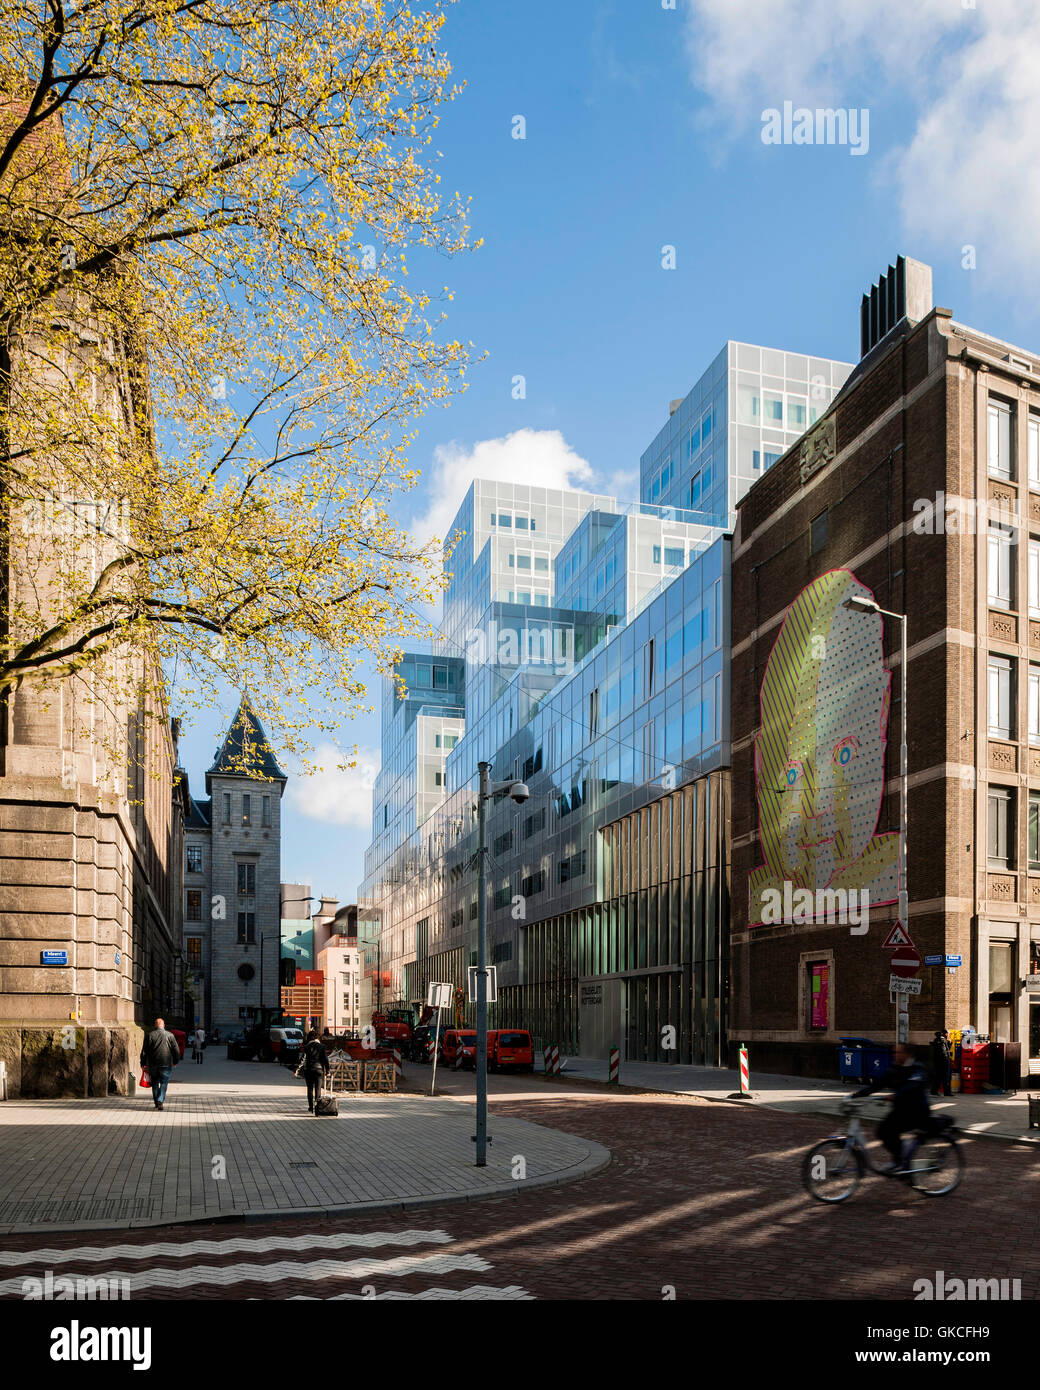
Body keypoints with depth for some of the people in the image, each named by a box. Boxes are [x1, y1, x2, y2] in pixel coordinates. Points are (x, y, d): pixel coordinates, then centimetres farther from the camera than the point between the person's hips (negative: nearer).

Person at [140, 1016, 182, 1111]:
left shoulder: (150, 1035, 0)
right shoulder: (170, 1035, 0)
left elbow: (144, 1051, -1)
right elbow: (176, 1050, 3)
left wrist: (143, 1063, 7)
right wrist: (175, 1061, 16)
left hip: (153, 1065, 1)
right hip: (166, 1064, -1)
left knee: (155, 1084, 14)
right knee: (163, 1083, 3)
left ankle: (156, 1102, 17)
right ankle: (160, 1101, -13)